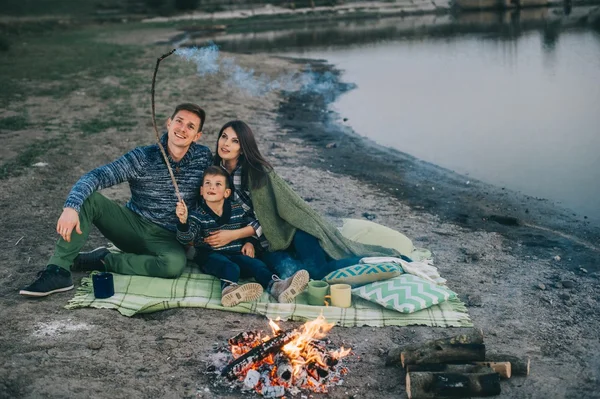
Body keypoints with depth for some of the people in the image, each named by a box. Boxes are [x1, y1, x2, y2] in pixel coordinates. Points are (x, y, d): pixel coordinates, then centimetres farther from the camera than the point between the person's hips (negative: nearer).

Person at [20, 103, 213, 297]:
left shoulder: (203, 157, -6)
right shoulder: (142, 158, -10)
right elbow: (95, 176, -20)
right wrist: (71, 207, -38)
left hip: (166, 238, -1)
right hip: (131, 223, 1)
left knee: (175, 264, -37)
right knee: (88, 197, -22)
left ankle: (101, 260, -17)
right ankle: (57, 271, -24)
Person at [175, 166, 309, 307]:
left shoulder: (237, 209, 8)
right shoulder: (198, 216, -3)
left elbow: (249, 225, 25)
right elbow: (186, 238, -18)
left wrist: (249, 242, 6)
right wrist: (183, 221, -38)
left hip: (235, 253, 4)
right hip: (211, 256, -3)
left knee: (257, 265, -24)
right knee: (231, 268, -35)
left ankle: (276, 286, -47)